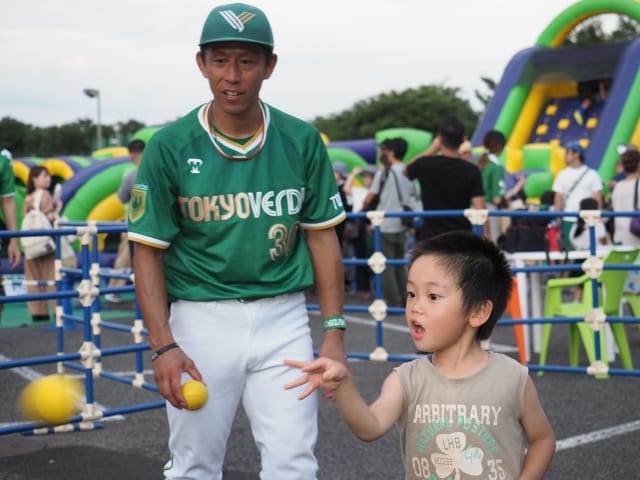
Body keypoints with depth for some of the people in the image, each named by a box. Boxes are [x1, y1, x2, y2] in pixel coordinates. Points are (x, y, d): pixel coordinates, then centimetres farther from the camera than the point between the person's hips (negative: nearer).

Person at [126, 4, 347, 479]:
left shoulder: (302, 141, 0)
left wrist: (335, 330, 0)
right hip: (200, 319, -1)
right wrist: (163, 345, -13)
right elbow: (149, 250, -3)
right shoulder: (169, 146, -5)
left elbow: (321, 237, 5)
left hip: (283, 318, 1)